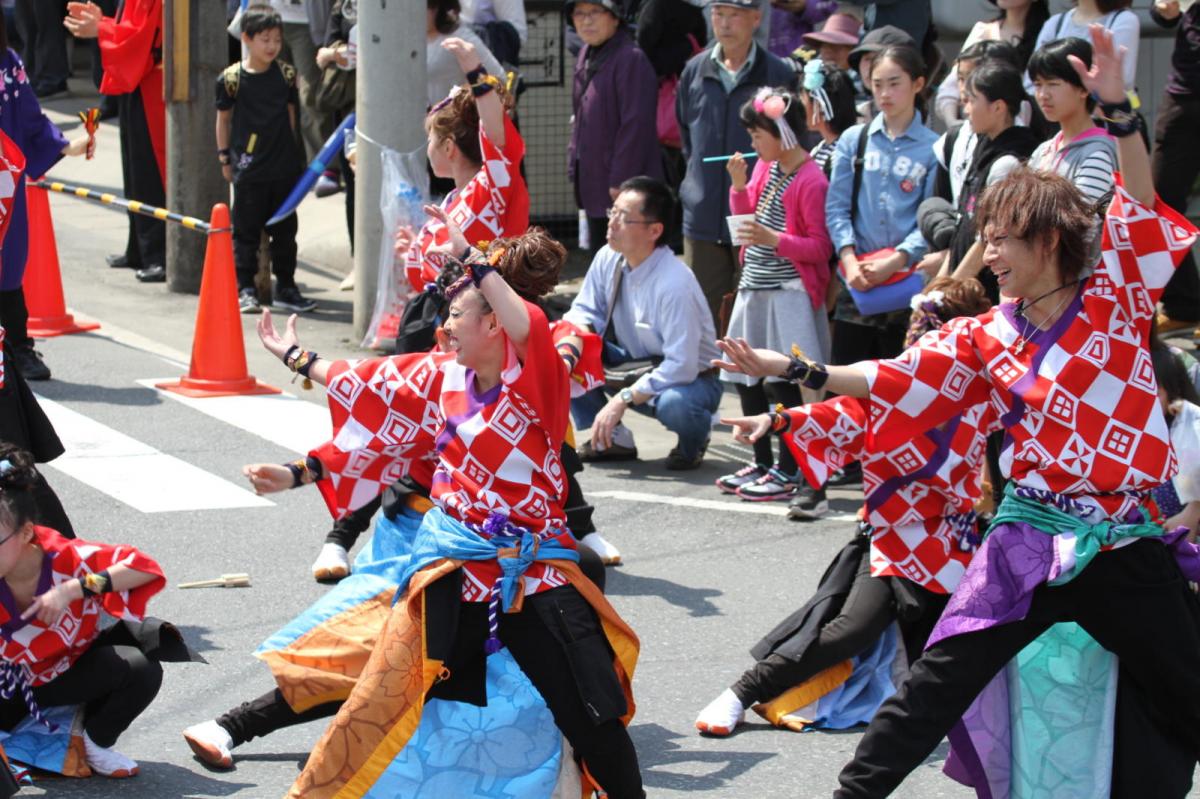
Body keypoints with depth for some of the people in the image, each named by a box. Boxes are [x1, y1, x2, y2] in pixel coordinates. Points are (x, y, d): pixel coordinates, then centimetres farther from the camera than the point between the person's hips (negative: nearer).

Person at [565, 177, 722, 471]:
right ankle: (608, 439, 1)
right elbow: (585, 311, 4)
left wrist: (622, 399, -33)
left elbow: (681, 367, -31)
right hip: (634, 365, 6)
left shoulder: (675, 283, -30)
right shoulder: (608, 259, -9)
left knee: (674, 405, -41)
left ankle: (694, 438, -1)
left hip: (689, 379, -6)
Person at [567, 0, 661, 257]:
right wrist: (574, 163, 14)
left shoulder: (631, 59, -17)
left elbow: (636, 125, -19)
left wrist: (620, 180, -19)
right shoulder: (586, 56, 12)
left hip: (624, 190, -9)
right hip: (594, 183, 9)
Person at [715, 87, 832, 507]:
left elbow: (820, 247, -15)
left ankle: (788, 472, 4)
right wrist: (739, 185, 3)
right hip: (754, 289, 9)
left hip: (787, 294, -9)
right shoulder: (765, 167, 10)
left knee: (782, 381, -5)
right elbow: (745, 218, 19)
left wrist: (775, 239, -25)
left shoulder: (811, 181, -15)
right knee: (746, 379, 14)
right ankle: (762, 463, 26)